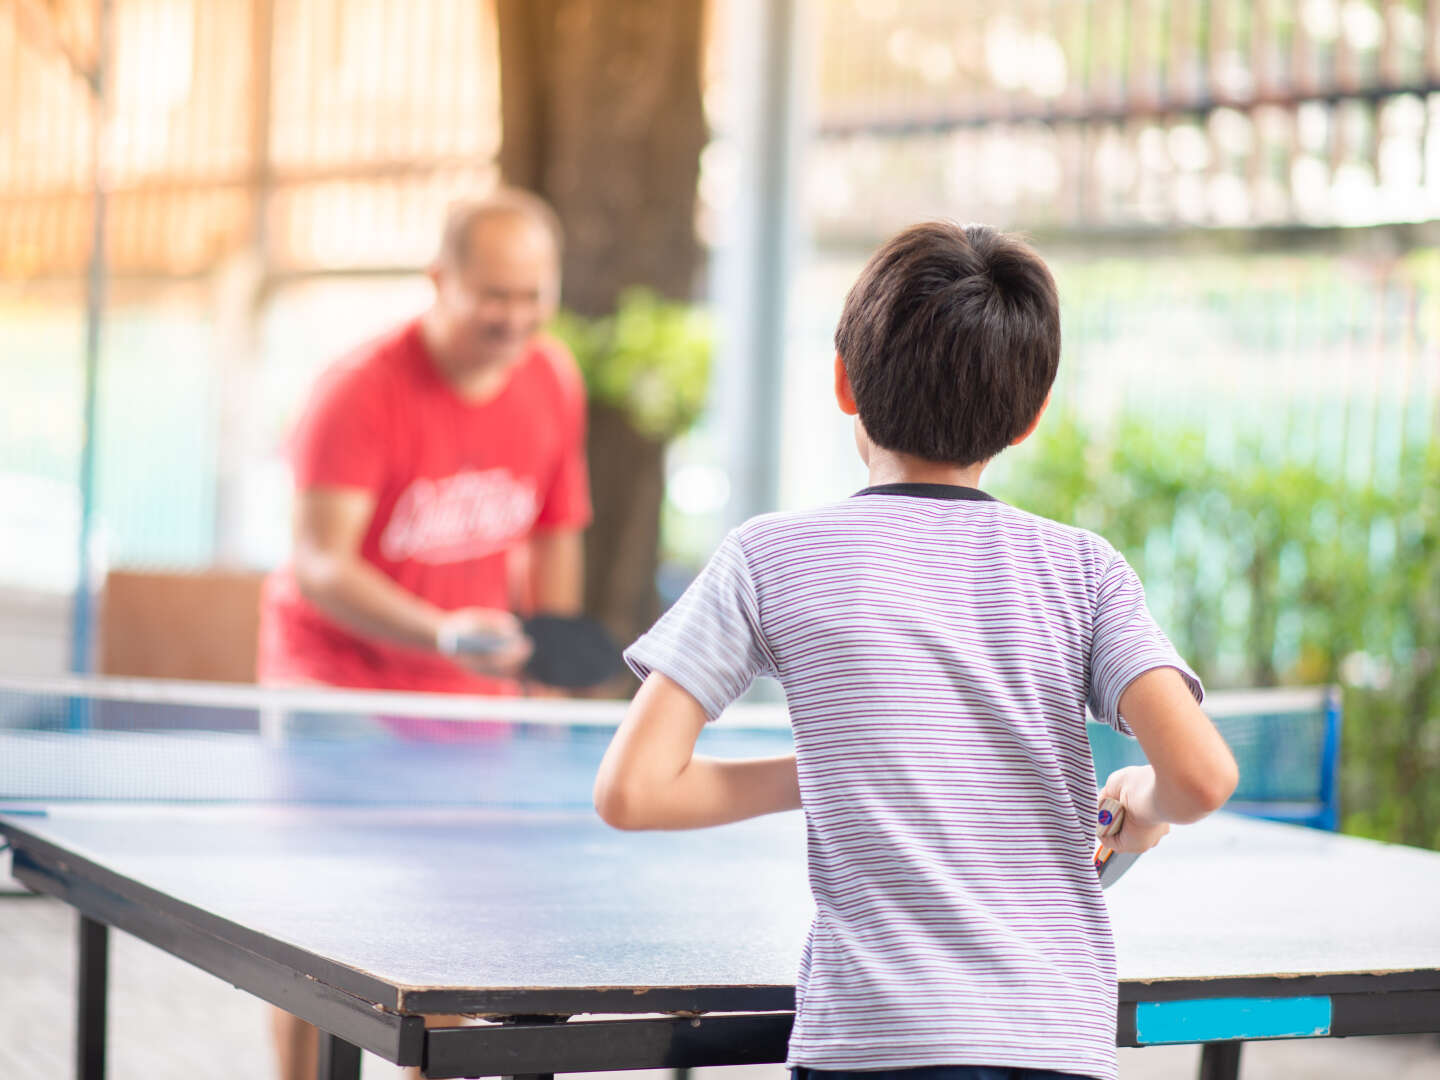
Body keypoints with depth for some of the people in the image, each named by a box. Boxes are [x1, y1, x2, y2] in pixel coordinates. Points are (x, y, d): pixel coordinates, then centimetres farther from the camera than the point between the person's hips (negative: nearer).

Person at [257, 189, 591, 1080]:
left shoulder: (555, 382, -2)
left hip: (470, 690, 5)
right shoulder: (363, 391, -19)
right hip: (338, 677, -4)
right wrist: (441, 633, -38)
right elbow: (318, 566, -24)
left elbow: (554, 538, 11)